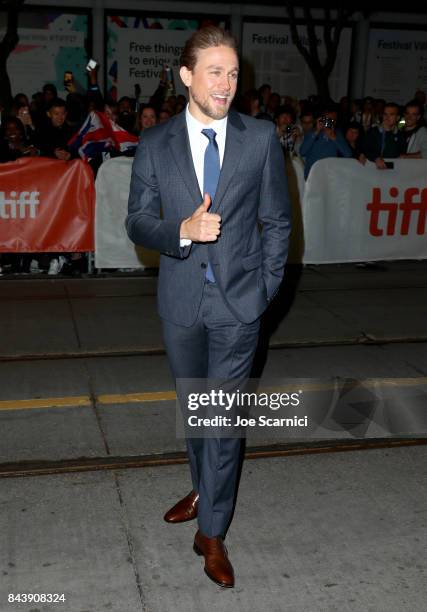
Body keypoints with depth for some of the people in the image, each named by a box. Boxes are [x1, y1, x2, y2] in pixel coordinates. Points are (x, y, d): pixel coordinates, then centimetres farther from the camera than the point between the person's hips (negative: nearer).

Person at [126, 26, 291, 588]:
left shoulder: (262, 138, -3)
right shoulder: (154, 144, 0)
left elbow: (277, 221, 2)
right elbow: (138, 221, 0)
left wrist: (266, 288, -1)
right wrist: (182, 231, -19)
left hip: (238, 299, -2)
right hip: (181, 300, 2)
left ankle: (212, 532, 15)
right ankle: (204, 490, 42)